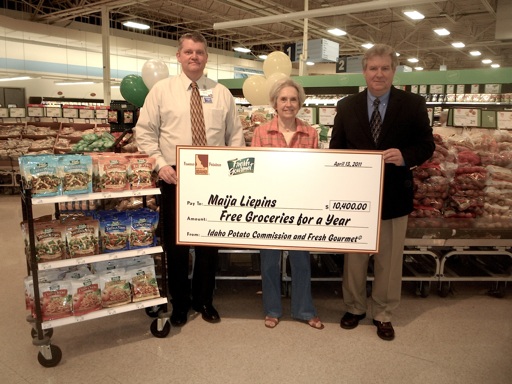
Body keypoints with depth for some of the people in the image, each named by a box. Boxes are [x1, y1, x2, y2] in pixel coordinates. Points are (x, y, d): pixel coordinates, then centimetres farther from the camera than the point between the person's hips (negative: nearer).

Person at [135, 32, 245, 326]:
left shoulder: (222, 93, 7)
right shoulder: (162, 90, 3)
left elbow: (236, 135, 8)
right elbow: (145, 132, 2)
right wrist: (160, 164, -10)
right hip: (174, 177, -1)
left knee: (210, 242, 10)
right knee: (175, 242, 8)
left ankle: (204, 300, 29)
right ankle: (179, 302, 27)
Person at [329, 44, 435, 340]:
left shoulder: (413, 104, -1)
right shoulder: (346, 106, 3)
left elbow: (427, 145, 0)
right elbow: (336, 148, 4)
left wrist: (405, 157, -22)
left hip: (394, 195, -1)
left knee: (389, 259, 10)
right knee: (354, 256, 13)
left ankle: (383, 314, 29)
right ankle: (355, 307, 33)